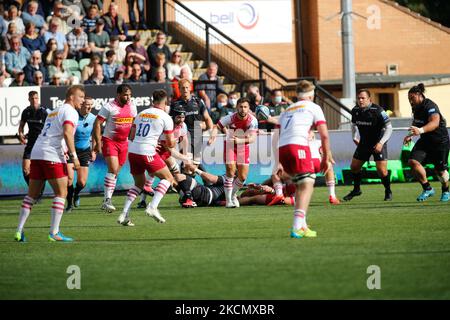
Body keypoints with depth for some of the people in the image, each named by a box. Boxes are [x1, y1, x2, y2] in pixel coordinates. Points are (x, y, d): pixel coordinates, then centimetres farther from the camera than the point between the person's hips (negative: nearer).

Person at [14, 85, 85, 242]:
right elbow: (67, 133, -18)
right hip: (52, 156, -8)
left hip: (36, 153, 8)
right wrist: (74, 156, -17)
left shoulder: (53, 112, 26)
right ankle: (54, 232, -6)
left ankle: (19, 231, 7)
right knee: (61, 193, -1)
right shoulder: (70, 111, -2)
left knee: (32, 194, 11)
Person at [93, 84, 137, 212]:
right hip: (109, 141, -6)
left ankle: (107, 201, 14)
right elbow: (97, 124, -11)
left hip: (124, 143, 6)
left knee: (116, 172, 7)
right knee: (113, 169, -19)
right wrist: (98, 142, -16)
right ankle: (107, 200, -18)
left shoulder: (132, 107, 7)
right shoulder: (109, 107, -11)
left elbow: (134, 124, 20)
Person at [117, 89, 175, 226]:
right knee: (168, 178, 10)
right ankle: (153, 207, -8)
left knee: (139, 183, 23)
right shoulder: (165, 117, 1)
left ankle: (124, 215, 9)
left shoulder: (141, 114, 16)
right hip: (147, 153, -6)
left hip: (132, 152, 6)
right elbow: (171, 143, 3)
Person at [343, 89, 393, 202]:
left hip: (378, 144, -6)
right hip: (363, 143, 6)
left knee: (381, 170, -12)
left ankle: (388, 192, 11)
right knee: (354, 167, 8)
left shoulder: (377, 111, -21)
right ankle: (356, 190, 30)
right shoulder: (355, 111, -3)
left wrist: (381, 143, -23)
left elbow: (389, 127, -17)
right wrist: (354, 137, 14)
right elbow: (353, 124, 20)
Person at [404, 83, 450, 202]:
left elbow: (435, 122, -43)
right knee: (413, 161, -16)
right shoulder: (416, 108, 2)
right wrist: (410, 135, 13)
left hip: (440, 141, -7)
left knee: (440, 170, 3)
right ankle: (427, 189, -5)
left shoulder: (430, 106, -24)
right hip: (425, 140, 7)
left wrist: (421, 130, -58)